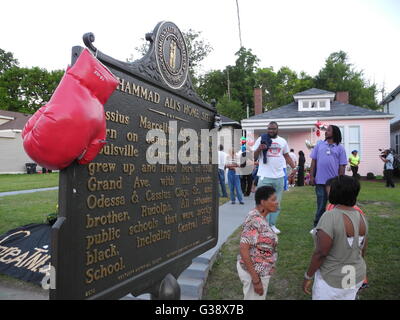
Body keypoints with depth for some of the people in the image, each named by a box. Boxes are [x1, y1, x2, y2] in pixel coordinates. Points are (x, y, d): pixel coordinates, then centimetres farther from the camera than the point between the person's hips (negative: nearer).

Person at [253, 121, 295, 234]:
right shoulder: (261, 139, 0)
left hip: (279, 177, 4)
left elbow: (287, 156, 18)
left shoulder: (282, 141, 11)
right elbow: (254, 157, 1)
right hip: (265, 177, -4)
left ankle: (272, 225, 24)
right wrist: (259, 149, -18)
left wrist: (294, 167, 5)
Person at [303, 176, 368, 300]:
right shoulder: (361, 217, -4)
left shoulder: (330, 217, -27)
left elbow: (320, 253, -25)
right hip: (356, 277, 7)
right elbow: (362, 250, 7)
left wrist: (307, 276, -13)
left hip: (332, 279, -6)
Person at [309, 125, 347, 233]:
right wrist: (311, 176, 1)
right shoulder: (319, 145, 7)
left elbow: (342, 166, 2)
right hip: (320, 181, 1)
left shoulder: (340, 148, 3)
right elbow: (313, 161, 7)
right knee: (321, 205, 6)